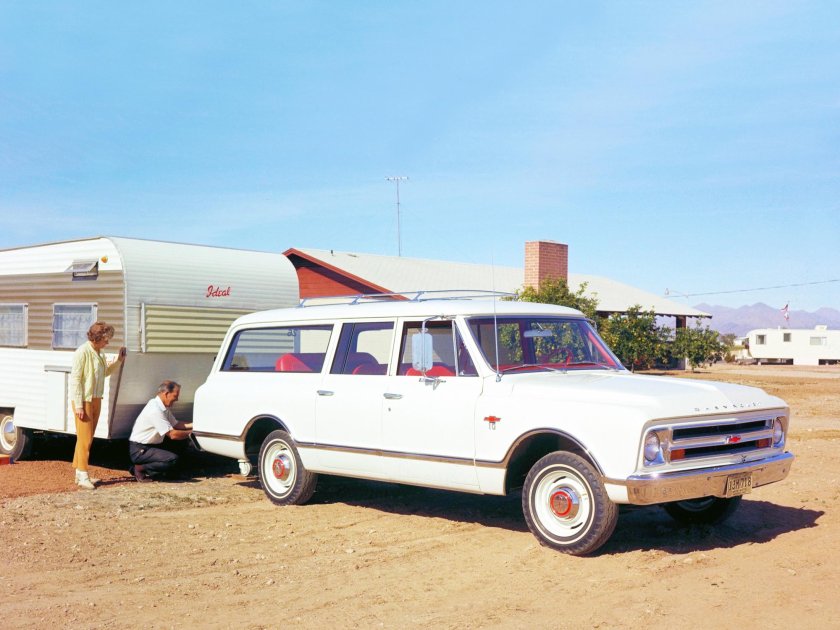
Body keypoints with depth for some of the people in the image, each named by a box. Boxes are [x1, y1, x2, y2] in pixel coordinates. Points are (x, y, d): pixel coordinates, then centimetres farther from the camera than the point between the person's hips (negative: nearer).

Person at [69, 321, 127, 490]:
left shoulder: (99, 353, 10)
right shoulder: (82, 352, -15)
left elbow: (105, 372, 24)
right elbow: (75, 379, -17)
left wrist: (119, 361, 8)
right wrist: (78, 405, -19)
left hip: (96, 400, 9)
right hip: (83, 400, -8)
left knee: (88, 438, 12)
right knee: (84, 438, -7)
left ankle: (79, 473, 20)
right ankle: (83, 477, -3)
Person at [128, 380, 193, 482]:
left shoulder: (163, 407, 6)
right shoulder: (155, 410, -24)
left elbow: (175, 424, 11)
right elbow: (172, 434, -23)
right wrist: (191, 432, -14)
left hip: (152, 445, 10)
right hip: (139, 451, -10)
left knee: (182, 442, 3)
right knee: (172, 458, -26)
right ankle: (140, 469, -7)